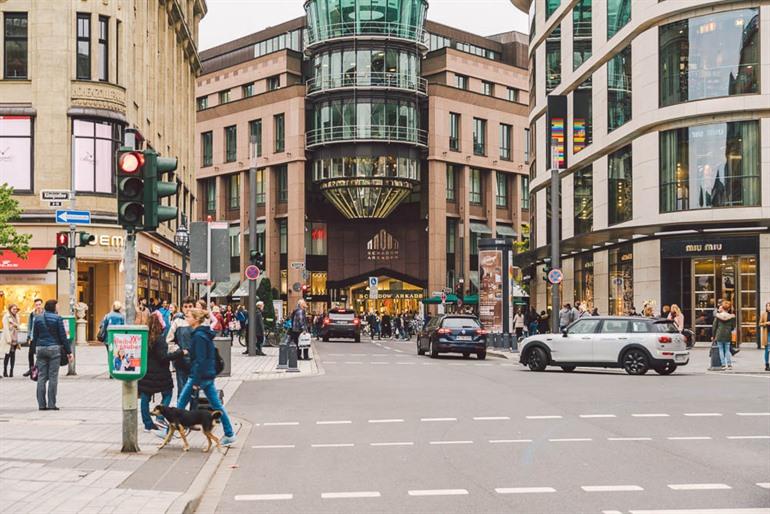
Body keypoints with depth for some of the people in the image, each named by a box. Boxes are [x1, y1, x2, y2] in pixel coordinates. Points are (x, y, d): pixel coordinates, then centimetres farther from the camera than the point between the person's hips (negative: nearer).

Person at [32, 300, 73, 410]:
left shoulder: (38, 319, 9)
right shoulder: (57, 318, -5)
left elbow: (35, 336, 12)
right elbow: (63, 336, -5)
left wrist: (36, 349, 18)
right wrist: (68, 352, 0)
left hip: (41, 348, 4)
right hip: (54, 348, -4)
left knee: (41, 376, 6)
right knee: (53, 377, -1)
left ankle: (41, 404, 5)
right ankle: (51, 404, -2)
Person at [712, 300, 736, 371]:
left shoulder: (717, 316, -5)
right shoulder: (731, 317, -2)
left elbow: (714, 326, -1)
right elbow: (733, 327, 4)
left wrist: (713, 336, 7)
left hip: (719, 335, -2)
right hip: (728, 336, 2)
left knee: (721, 350, 4)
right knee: (727, 350, 10)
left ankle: (723, 365, 0)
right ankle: (729, 364, 7)